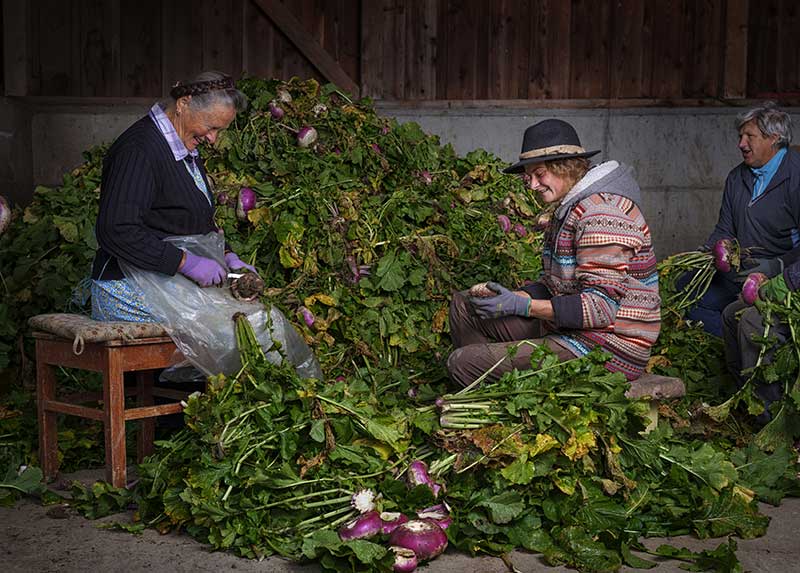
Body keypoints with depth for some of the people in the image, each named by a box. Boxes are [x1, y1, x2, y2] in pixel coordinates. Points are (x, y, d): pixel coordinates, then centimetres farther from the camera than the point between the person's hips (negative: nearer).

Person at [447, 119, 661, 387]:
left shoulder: (601, 213, -20)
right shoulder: (567, 209, 14)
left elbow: (602, 307, -25)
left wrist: (521, 305, -23)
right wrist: (510, 297, -3)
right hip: (565, 330, 11)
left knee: (462, 362, -19)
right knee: (463, 304, 16)